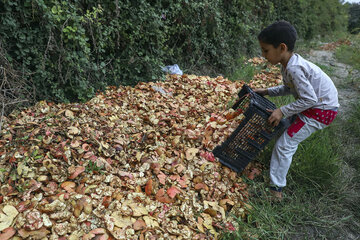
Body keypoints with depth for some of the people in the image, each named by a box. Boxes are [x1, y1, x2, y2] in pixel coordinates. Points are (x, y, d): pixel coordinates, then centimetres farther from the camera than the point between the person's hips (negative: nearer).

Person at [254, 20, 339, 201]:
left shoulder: (294, 69, -28)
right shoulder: (290, 64, 1)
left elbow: (310, 99, -26)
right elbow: (289, 88, 14)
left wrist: (282, 111, -23)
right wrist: (266, 91, 7)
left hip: (321, 110, -10)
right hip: (315, 103, 10)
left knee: (284, 144, -9)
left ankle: (276, 189, 0)